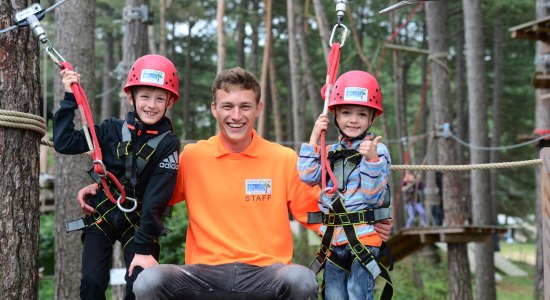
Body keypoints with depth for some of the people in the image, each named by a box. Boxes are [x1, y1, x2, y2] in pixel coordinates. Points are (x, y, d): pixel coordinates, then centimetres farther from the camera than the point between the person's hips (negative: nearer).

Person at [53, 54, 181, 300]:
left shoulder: (168, 144, -10)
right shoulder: (112, 130, -3)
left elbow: (156, 199, -14)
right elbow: (63, 143, -4)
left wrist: (143, 247, -17)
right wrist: (69, 98, -7)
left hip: (138, 222, -2)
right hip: (101, 216, 2)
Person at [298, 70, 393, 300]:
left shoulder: (377, 150, -5)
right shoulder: (330, 152, 11)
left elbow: (374, 196, -10)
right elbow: (307, 177, -4)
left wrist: (372, 159, -24)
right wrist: (314, 139, -1)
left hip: (363, 238, -5)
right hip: (333, 239, 6)